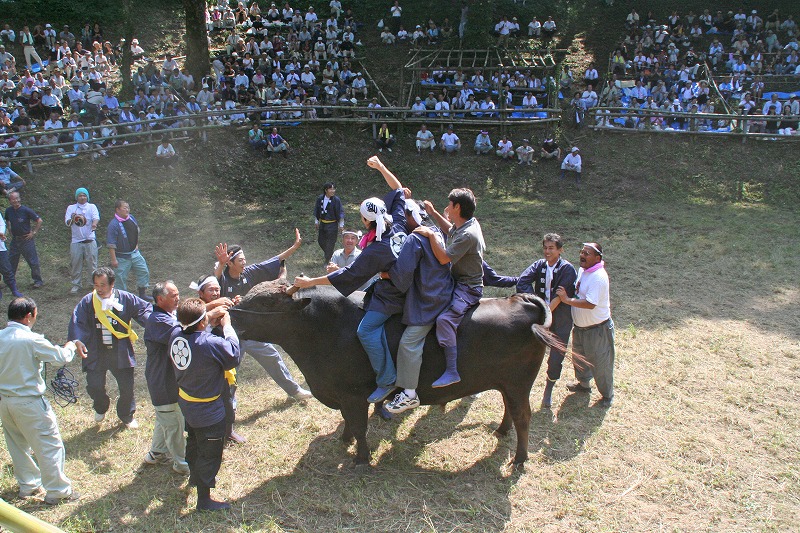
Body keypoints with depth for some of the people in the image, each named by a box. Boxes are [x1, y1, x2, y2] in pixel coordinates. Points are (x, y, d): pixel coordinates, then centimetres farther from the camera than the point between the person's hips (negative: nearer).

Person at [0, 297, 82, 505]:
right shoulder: (31, 340, -21)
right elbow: (62, 357, -13)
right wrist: (70, 346, 7)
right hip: (28, 402, -7)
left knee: (17, 445, 22)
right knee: (49, 446, 6)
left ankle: (27, 485, 38)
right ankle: (57, 491, 14)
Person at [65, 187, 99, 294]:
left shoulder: (92, 207, 6)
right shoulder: (71, 208, 7)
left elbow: (96, 217, -13)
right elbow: (67, 223, -2)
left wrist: (94, 224, -36)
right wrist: (72, 219, -26)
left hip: (90, 240, -1)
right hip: (76, 241, 1)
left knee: (92, 263, 2)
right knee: (75, 264, 5)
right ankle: (76, 284, 17)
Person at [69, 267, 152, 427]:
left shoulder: (126, 299, -6)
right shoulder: (87, 302, -5)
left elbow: (144, 309, -4)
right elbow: (77, 322, -12)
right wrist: (77, 340, -29)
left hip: (121, 352, 0)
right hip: (95, 353, 0)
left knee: (127, 386, 8)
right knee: (94, 386, 5)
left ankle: (127, 415, 34)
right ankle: (101, 409, 40)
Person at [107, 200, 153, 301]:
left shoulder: (131, 218, 0)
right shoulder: (113, 224, -21)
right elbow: (111, 244, -20)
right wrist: (113, 259, -20)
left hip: (134, 253, 7)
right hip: (122, 257, -7)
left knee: (144, 271, 11)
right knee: (121, 278, 3)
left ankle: (142, 293, 25)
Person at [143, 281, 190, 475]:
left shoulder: (168, 316, 9)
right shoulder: (158, 321, -25)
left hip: (171, 378, 10)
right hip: (164, 382, -10)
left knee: (165, 419, 25)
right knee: (174, 423, 4)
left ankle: (157, 453, 42)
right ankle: (182, 463, 19)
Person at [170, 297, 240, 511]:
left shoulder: (176, 337, -14)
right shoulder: (210, 344, -34)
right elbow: (234, 356, -19)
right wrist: (227, 326, -12)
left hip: (186, 403, 8)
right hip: (208, 411, -8)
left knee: (194, 442, 31)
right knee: (210, 453, 10)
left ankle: (196, 476, 55)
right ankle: (204, 499, 22)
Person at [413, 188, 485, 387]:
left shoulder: (468, 235, -25)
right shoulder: (468, 223, 5)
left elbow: (444, 258, -27)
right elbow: (451, 231, 28)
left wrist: (430, 235, -21)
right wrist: (433, 213, 19)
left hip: (468, 289, -11)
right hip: (458, 282, 11)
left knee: (445, 320, -28)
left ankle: (452, 372, -26)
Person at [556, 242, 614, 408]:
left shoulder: (598, 277, -27)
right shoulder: (582, 270, 2)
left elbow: (590, 304, -32)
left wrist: (567, 299, -30)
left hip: (597, 328, -9)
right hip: (580, 326, 9)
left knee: (600, 363, 6)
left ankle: (607, 394, 26)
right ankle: (583, 383, 48)